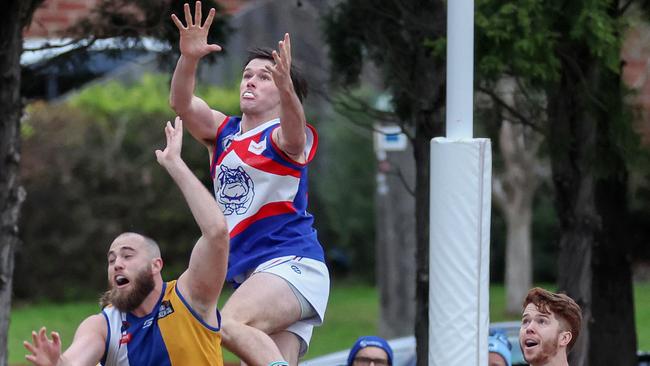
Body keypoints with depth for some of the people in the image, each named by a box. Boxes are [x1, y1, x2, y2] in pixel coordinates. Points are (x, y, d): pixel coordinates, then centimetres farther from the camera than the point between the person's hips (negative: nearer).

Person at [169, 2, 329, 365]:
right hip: (252, 275, 7)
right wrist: (189, 59, -18)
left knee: (229, 324, -31)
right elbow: (181, 103, 1)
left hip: (292, 263, -7)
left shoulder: (283, 136, -1)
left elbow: (292, 134, -26)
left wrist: (286, 86, -46)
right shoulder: (223, 132, 18)